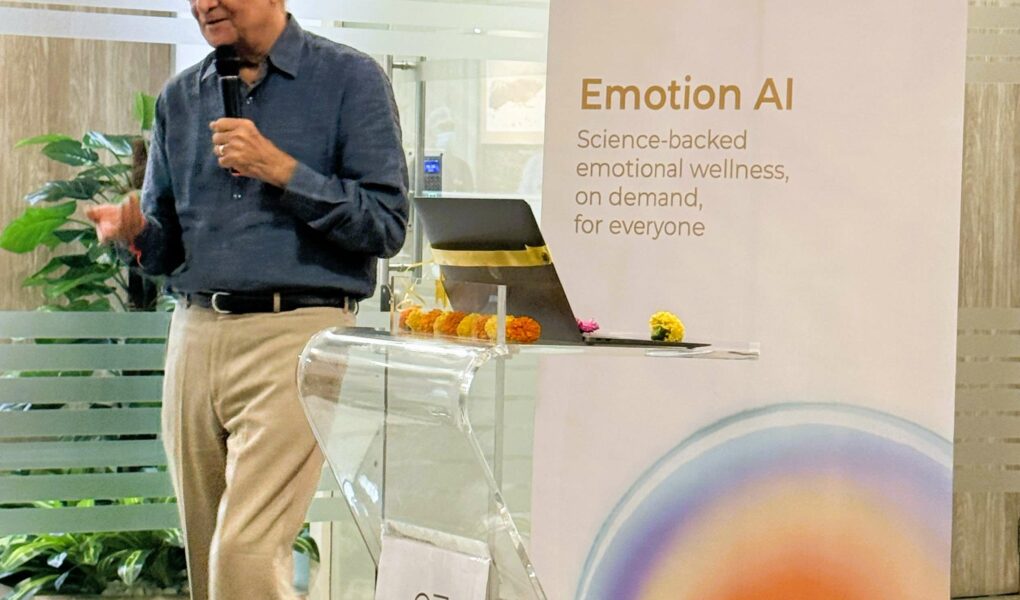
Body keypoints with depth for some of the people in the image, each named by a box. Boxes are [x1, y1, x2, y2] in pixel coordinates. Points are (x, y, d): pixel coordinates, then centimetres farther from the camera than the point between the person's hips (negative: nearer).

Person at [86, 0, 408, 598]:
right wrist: (136, 232, -4)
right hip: (196, 335, 6)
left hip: (296, 333, -6)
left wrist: (281, 169, -14)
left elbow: (387, 225, -7)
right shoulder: (179, 97, 15)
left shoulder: (351, 77, 0)